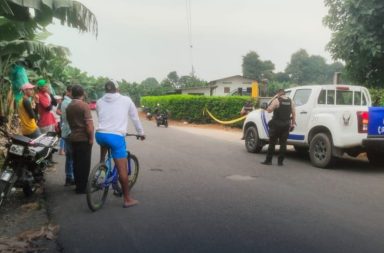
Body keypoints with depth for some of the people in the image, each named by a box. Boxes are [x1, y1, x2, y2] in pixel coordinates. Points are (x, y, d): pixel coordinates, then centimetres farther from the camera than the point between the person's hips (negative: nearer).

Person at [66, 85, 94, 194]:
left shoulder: (68, 107, 9)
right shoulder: (84, 105, -14)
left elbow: (69, 122, 15)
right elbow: (89, 123, -19)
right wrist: (91, 137, -13)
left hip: (73, 137, 7)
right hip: (84, 138, -7)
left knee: (76, 162, 13)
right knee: (84, 163, 0)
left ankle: (78, 184, 20)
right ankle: (82, 187, 4)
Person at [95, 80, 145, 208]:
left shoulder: (99, 102, 14)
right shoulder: (126, 100, 8)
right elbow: (135, 117, 16)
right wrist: (141, 133, 29)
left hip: (100, 134, 4)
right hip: (116, 136, -4)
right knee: (122, 169, 0)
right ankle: (127, 199, 5)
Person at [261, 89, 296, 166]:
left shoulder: (276, 100, -8)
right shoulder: (290, 101, 7)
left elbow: (269, 110, -10)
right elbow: (293, 113, 6)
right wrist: (293, 122, 13)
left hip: (276, 124, -4)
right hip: (286, 124, 4)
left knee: (272, 143, 4)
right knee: (283, 143, 7)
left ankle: (268, 160, 6)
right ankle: (280, 161, 7)